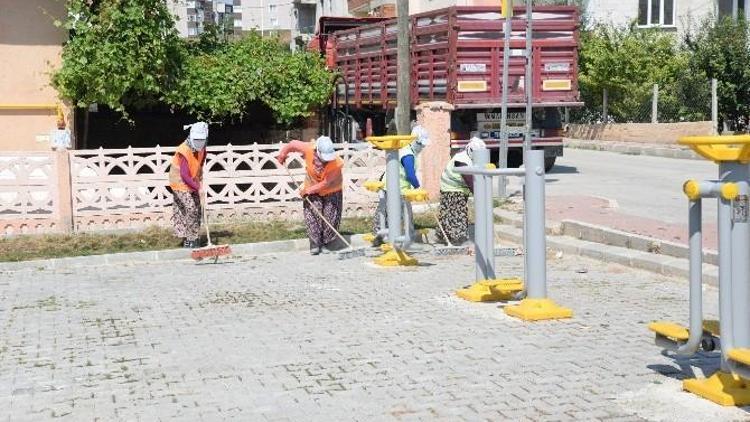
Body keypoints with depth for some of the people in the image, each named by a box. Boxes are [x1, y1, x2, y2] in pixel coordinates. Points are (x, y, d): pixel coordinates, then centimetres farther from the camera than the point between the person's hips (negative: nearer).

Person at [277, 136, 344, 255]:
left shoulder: (336, 163, -34)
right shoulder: (308, 149, -29)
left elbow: (325, 184, -28)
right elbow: (293, 144, -8)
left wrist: (308, 190, -23)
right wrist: (282, 154, 4)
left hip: (331, 191, -2)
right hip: (312, 188, 2)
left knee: (331, 215, -3)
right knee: (311, 214, -7)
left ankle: (327, 240, 18)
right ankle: (315, 242, 4)